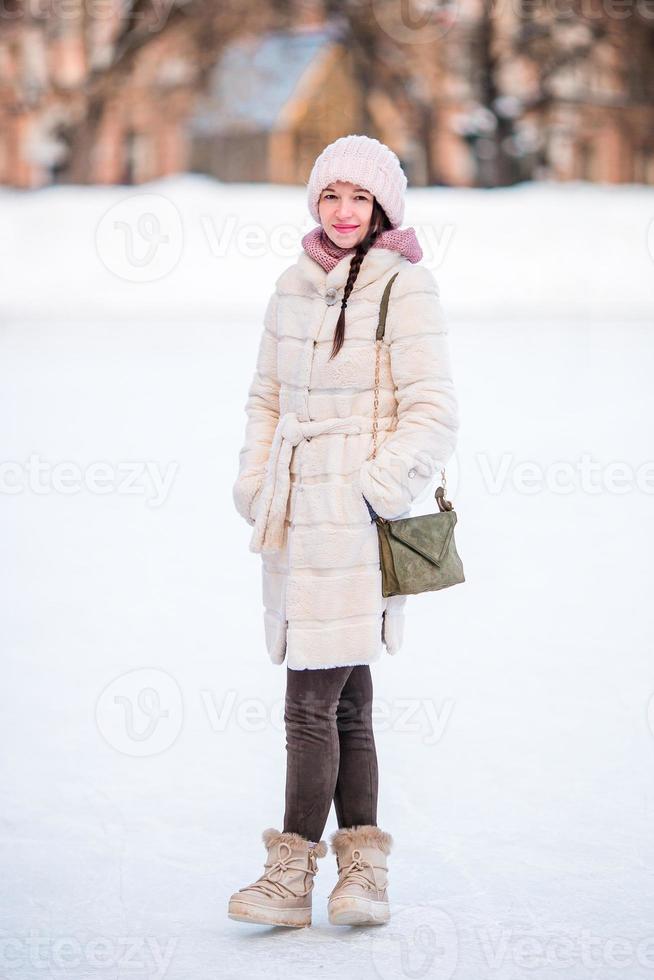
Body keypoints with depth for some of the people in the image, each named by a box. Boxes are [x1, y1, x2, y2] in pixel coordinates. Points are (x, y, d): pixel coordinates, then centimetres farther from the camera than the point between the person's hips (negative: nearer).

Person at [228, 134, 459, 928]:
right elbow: (267, 395, 20)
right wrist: (254, 486, 11)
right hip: (296, 510, 7)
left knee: (313, 699, -8)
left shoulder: (405, 289, -7)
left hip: (357, 516, -7)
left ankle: (292, 876, -2)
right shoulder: (295, 287, 12)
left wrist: (376, 493, -15)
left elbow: (432, 414, -10)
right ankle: (364, 865, 16)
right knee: (345, 699, 10)